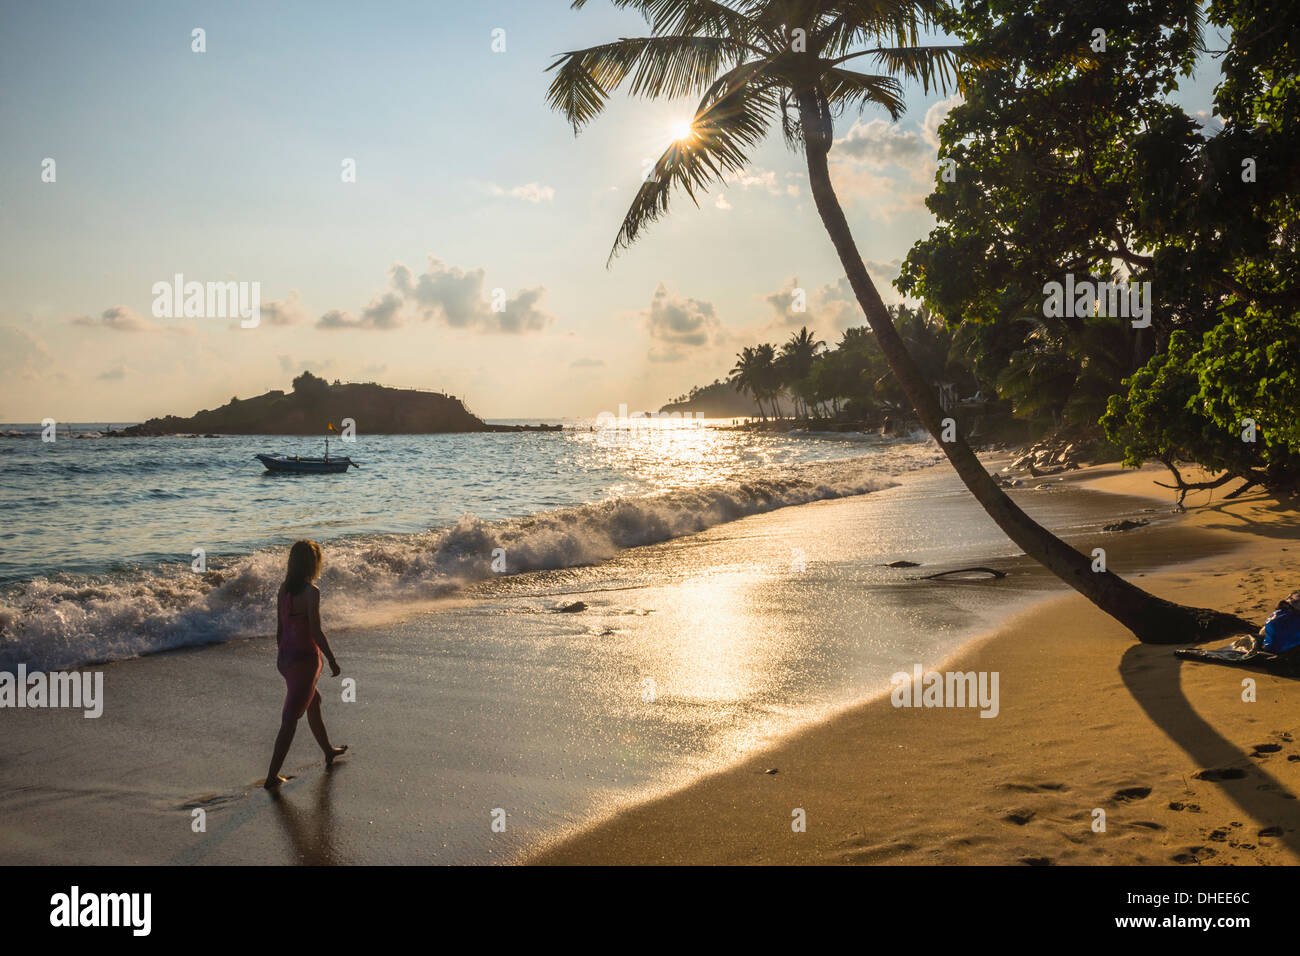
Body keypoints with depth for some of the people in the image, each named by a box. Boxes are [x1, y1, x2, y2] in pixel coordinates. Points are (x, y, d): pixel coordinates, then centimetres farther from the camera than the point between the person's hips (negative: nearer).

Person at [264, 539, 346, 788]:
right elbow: (316, 632, -19)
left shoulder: (283, 589, 4)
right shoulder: (311, 592, -19)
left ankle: (329, 752, 44)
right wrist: (332, 660, -9)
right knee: (290, 719, -2)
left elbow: (279, 630, 10)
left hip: (285, 657, 8)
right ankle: (272, 777, -1)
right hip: (305, 658, -8)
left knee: (314, 701, 27)